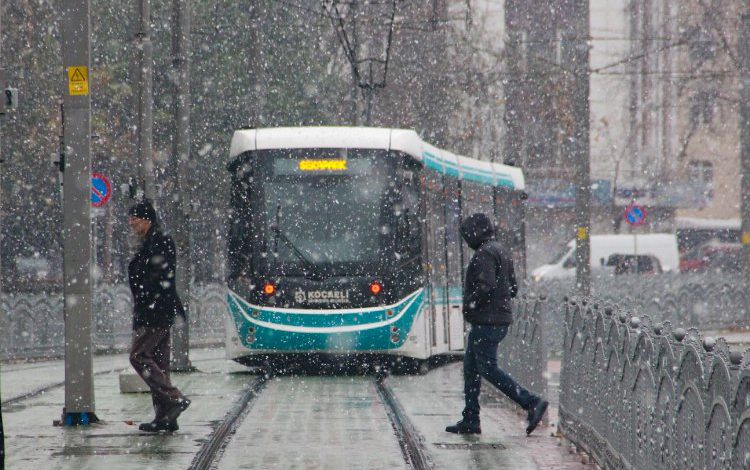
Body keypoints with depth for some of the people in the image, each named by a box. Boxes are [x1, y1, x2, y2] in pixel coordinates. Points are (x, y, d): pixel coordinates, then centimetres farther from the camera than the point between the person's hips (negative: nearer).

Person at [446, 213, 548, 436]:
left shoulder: (484, 254, -14)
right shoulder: (501, 251, 17)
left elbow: (485, 286, -26)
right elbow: (512, 288, 20)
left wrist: (470, 304, -13)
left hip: (486, 322, -10)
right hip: (501, 319, 10)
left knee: (488, 368, -9)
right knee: (471, 367, 13)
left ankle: (532, 403, -14)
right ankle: (470, 420, 14)